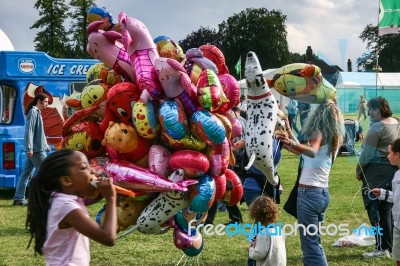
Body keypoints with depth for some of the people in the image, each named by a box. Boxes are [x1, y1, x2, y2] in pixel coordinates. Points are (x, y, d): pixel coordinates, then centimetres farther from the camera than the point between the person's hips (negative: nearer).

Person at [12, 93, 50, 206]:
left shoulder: (37, 112, 19)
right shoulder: (33, 112, -11)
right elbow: (29, 131, -19)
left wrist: (45, 145, 25)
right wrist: (29, 148, -23)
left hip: (36, 149, 10)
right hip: (36, 149, -10)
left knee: (26, 174, 7)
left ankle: (19, 198, 7)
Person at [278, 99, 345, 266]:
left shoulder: (319, 133, -10)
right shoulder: (334, 138, 14)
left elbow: (312, 152, -35)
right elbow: (302, 151, 27)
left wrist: (291, 143, -49)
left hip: (309, 192, -9)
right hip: (323, 193, 9)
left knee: (310, 244, -9)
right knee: (314, 241, 19)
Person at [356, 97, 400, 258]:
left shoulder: (377, 127, -15)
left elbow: (367, 154, -15)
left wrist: (358, 170, -3)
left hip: (377, 172, -8)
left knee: (376, 209, -1)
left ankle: (382, 248, -1)